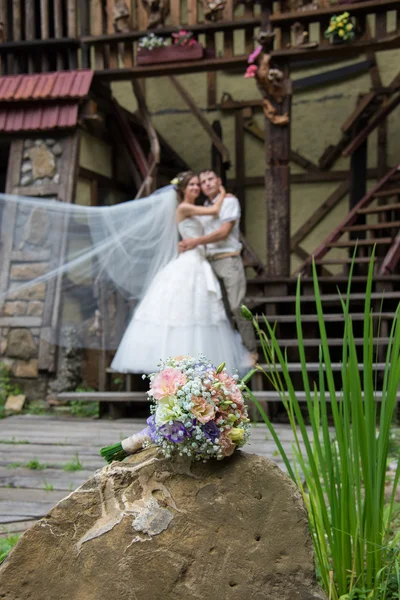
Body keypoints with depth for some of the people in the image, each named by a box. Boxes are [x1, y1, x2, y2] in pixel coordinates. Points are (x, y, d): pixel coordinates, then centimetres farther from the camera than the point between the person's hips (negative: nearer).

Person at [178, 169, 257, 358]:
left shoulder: (229, 201, -1)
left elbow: (224, 232, -11)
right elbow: (195, 234, 16)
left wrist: (197, 241, -15)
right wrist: (186, 243, -6)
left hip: (228, 260, -6)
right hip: (209, 262, 6)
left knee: (236, 307, -10)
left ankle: (251, 351, -3)